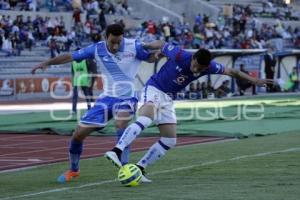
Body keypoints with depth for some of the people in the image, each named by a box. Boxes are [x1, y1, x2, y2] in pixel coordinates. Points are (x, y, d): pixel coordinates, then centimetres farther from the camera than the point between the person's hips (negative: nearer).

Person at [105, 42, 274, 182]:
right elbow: (162, 44, -7)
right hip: (154, 89, -7)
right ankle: (116, 151, -47)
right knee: (145, 119, -35)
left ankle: (139, 169, 5)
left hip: (168, 99, 7)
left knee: (170, 140, 1)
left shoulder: (209, 66, -11)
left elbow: (232, 72, 0)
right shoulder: (179, 55, -25)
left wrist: (255, 80, 0)